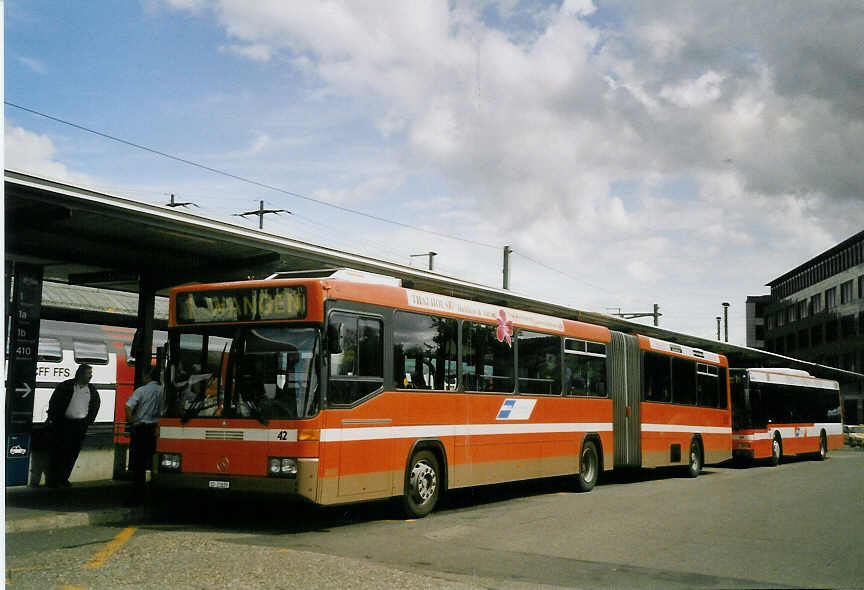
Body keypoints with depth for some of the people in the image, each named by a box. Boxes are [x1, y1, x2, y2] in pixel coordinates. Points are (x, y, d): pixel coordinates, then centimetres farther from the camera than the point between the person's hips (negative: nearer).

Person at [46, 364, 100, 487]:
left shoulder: (92, 390, 11)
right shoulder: (66, 386, -2)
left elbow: (96, 404, 23)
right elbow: (53, 402, 1)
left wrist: (89, 421, 17)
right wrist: (53, 419, -3)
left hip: (81, 425, 4)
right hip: (64, 423, -4)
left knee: (73, 453, 5)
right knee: (59, 451, -4)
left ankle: (63, 479, 14)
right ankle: (53, 480, 1)